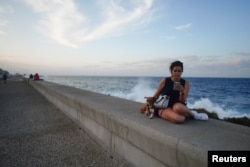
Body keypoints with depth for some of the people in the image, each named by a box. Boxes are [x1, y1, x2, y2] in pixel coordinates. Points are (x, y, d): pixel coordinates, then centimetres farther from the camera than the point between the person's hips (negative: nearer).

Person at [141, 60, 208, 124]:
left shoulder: (185, 83, 0)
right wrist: (152, 99, -14)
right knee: (179, 119, -35)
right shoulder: (164, 81, -3)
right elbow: (156, 95, 6)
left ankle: (192, 114, -5)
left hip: (178, 106, 1)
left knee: (178, 107, -40)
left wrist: (182, 92, -23)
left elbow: (183, 101, -6)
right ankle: (195, 115, -2)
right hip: (163, 107, -1)